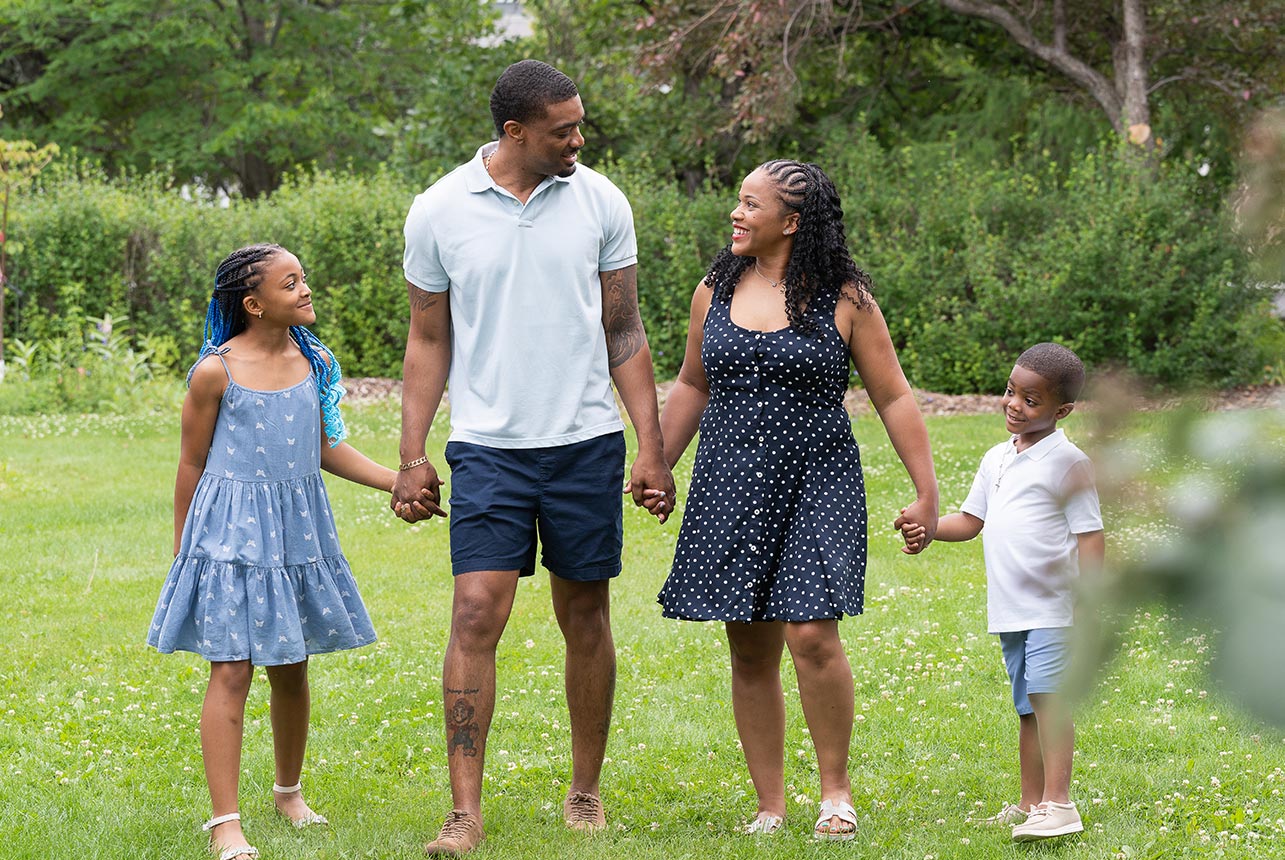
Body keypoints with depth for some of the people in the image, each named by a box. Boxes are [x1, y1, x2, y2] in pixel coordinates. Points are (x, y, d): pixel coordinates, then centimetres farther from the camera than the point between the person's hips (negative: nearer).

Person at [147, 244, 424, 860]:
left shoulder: (313, 362, 5)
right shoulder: (216, 372, -10)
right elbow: (192, 465, -2)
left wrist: (400, 481, 6)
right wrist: (182, 550, 3)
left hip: (297, 531, 5)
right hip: (232, 532, -5)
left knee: (291, 667, 14)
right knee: (232, 670, -9)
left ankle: (289, 792, 34)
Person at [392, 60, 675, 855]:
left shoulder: (599, 201, 2)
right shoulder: (439, 212, -1)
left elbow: (625, 333, 7)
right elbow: (429, 341, 7)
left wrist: (653, 449, 3)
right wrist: (413, 455, 3)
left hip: (587, 442, 1)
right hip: (489, 446, -1)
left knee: (586, 618, 8)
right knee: (476, 615, -10)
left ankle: (586, 792, 22)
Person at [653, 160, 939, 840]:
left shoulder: (843, 300, -3)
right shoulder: (715, 293, 8)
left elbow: (893, 397, 0)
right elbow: (692, 385, 21)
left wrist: (926, 491, -4)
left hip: (816, 484, -4)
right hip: (730, 485, 4)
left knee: (812, 636, -15)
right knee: (750, 652, 4)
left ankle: (835, 789, 4)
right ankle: (770, 807, 13)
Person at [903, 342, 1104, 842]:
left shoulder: (1067, 463, -8)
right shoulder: (997, 459, 14)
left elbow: (1090, 535, -10)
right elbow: (971, 521, 20)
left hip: (1053, 608, -8)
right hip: (1010, 609, 8)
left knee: (1047, 694, -20)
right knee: (1027, 707, 12)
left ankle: (1058, 803, -26)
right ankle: (1030, 805, 18)